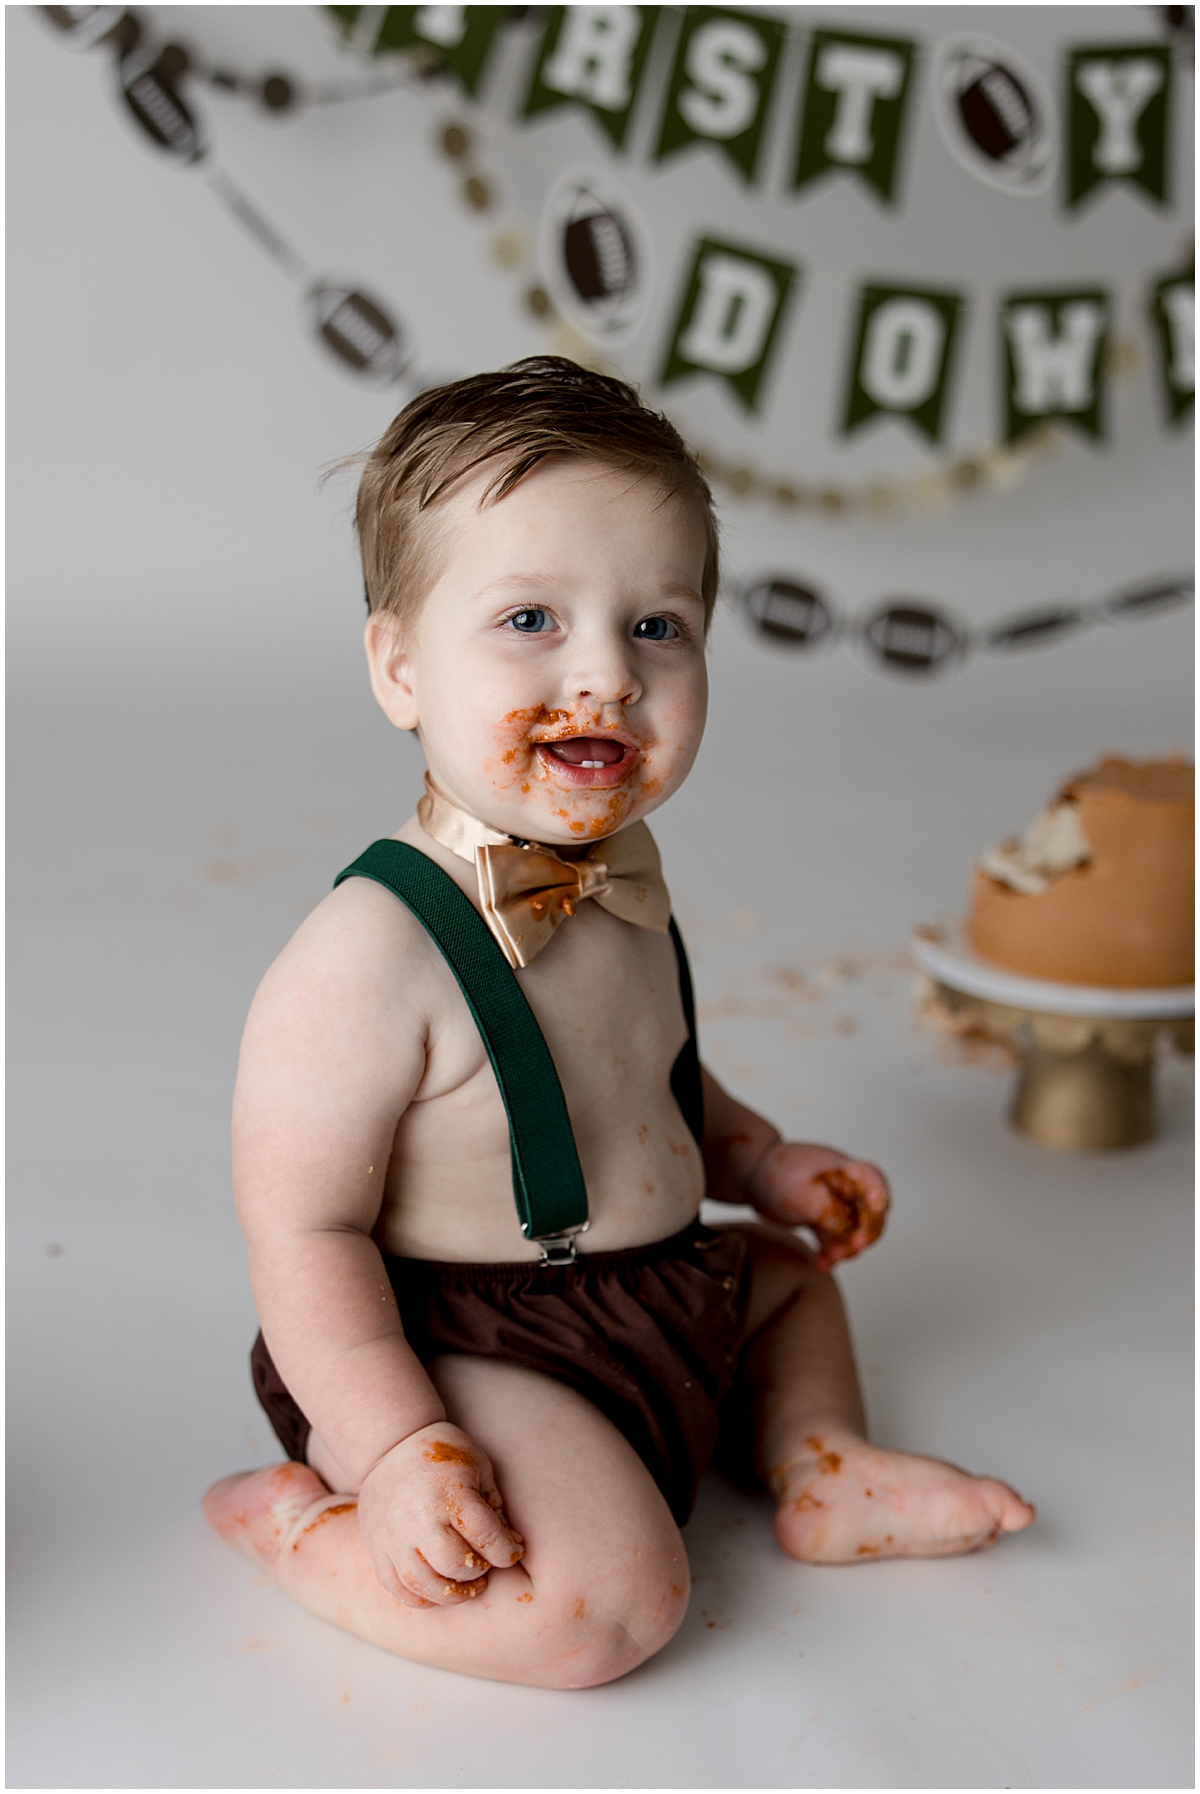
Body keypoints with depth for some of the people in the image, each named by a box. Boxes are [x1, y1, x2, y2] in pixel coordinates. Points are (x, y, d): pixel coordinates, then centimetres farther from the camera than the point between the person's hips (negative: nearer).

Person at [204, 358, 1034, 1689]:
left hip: (667, 1288, 9)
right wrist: (396, 1448, -30)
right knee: (607, 1600, -27)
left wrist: (757, 1161, 12)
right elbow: (301, 1231, -26)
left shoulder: (617, 877, 1)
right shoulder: (370, 956, -29)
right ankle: (298, 1521, -9)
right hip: (462, 1351, -9)